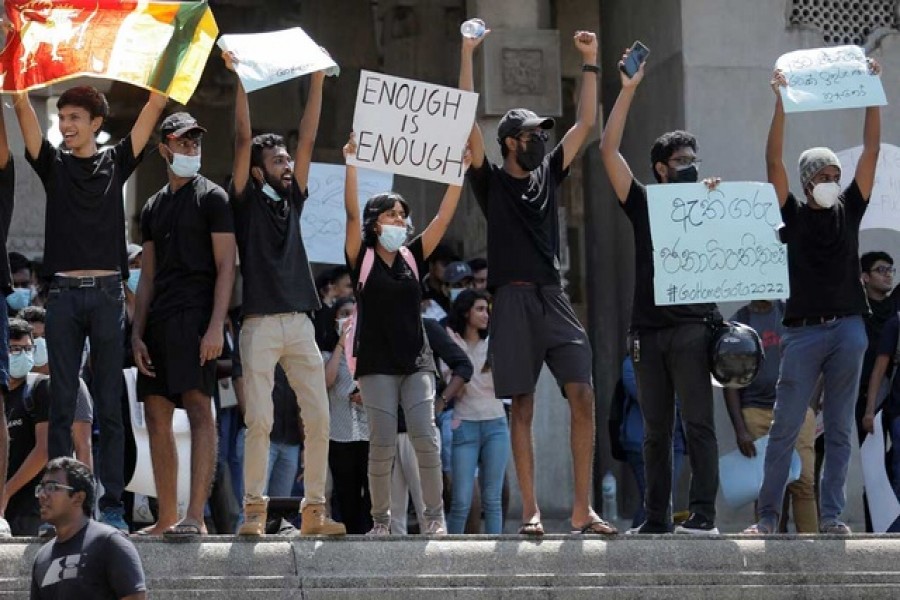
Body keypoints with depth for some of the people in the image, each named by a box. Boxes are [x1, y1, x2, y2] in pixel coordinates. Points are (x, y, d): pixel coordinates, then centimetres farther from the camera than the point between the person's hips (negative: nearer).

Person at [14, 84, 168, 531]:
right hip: (63, 293, 1)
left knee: (110, 405, 1)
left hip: (107, 293, -1)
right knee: (61, 403, 0)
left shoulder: (116, 162, 9)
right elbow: (24, 111, 1)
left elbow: (154, 107, 4)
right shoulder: (53, 164, 10)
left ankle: (112, 506, 0)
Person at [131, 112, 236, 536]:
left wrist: (215, 326, -16)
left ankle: (195, 516, -23)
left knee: (198, 406, -16)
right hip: (159, 321, 7)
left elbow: (226, 267, -5)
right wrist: (137, 333, 9)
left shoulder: (211, 197, 2)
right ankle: (166, 518, 9)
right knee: (157, 414, 5)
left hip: (195, 316, -7)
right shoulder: (153, 208, 21)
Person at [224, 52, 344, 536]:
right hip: (260, 322, -5)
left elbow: (309, 139, 15)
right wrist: (238, 81, -6)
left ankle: (314, 510, 3)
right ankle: (254, 509, -5)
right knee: (259, 420, -9)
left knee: (318, 419, -1)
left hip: (300, 322, 5)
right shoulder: (247, 200, 6)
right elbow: (243, 139, -2)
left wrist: (317, 81, 11)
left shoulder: (292, 200, 18)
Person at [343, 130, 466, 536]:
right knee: (382, 441, -7)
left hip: (416, 361, 3)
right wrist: (352, 163, -18)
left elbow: (444, 217, 7)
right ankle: (380, 519, 2)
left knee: (425, 434, -10)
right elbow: (352, 213, -9)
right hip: (377, 362, -2)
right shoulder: (361, 259, 3)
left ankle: (434, 516, -6)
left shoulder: (412, 257, 12)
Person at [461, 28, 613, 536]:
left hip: (555, 299, 4)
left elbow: (586, 125, 18)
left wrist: (591, 63, 14)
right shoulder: (492, 182, 6)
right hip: (515, 300, -4)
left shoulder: (548, 175, 18)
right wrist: (468, 54, -6)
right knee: (523, 407, -3)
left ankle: (583, 509, -7)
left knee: (583, 396, -8)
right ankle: (531, 510, -2)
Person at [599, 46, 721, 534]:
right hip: (648, 330, 2)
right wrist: (628, 89, 1)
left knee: (698, 424, -9)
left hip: (691, 326, -2)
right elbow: (609, 150, 5)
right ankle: (656, 520, 10)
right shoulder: (644, 207, 13)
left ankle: (703, 515, -12)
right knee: (655, 432, 6)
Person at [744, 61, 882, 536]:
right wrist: (781, 104, -11)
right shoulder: (795, 215, 5)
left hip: (848, 330, 2)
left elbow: (871, 151, 7)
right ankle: (768, 515, 0)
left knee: (839, 431, 3)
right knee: (784, 429, -3)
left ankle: (831, 515, 4)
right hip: (803, 331, -2)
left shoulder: (849, 210, 10)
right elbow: (774, 162, -4)